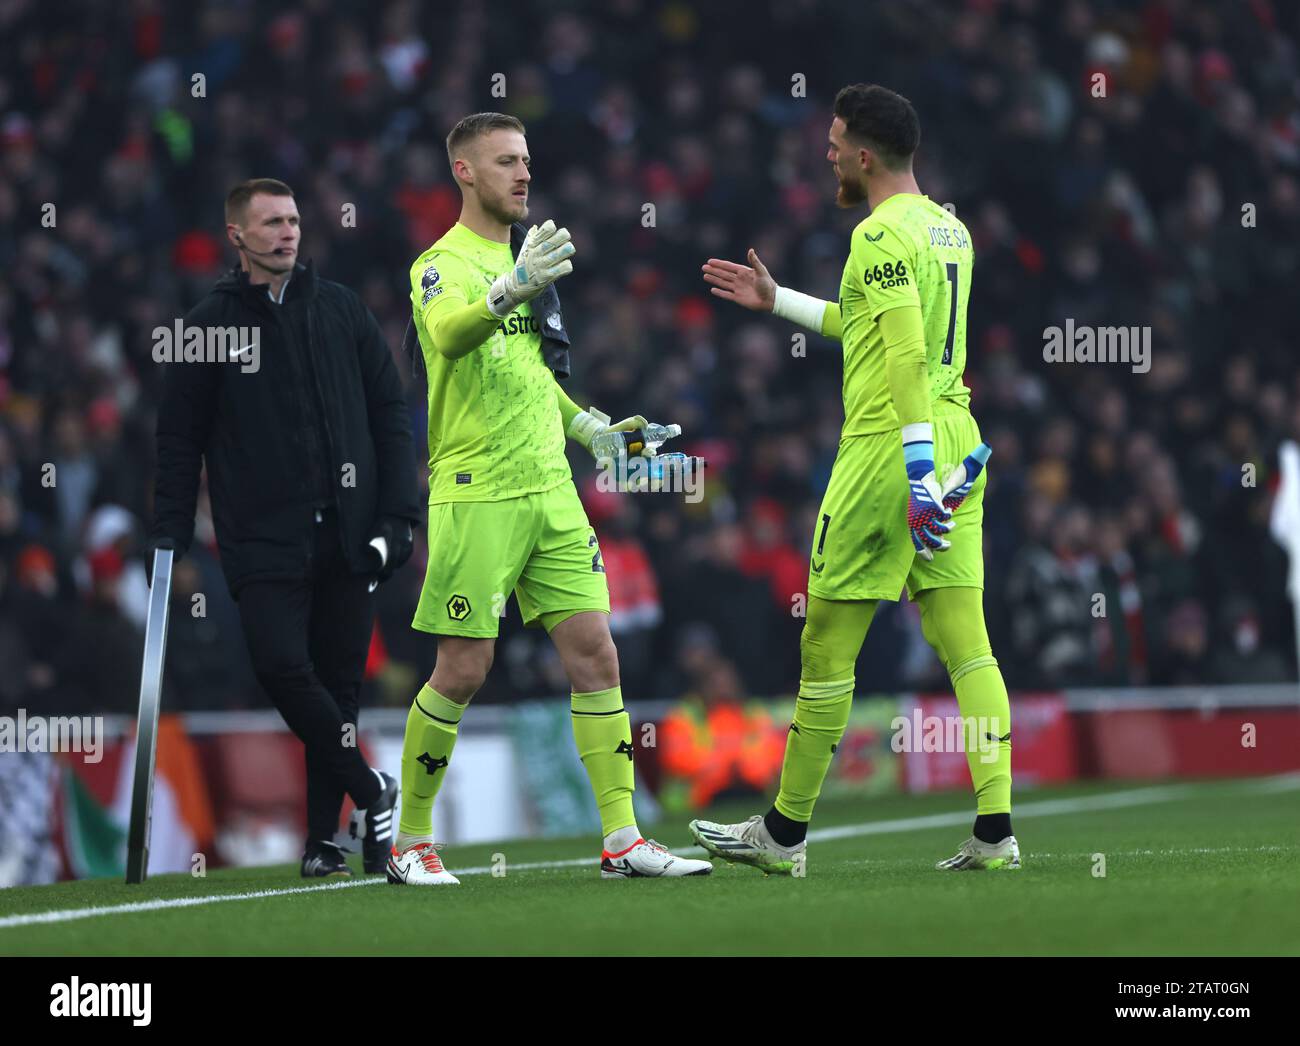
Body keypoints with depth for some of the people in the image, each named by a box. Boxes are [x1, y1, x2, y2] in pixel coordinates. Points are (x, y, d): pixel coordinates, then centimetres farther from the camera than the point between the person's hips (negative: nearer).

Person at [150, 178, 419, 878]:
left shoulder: (341, 310, 10)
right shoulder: (208, 326, 5)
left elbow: (390, 414, 10)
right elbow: (179, 436, 7)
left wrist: (398, 513, 1)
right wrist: (169, 533, 1)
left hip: (347, 535, 2)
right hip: (264, 540, -2)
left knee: (339, 681, 2)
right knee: (281, 664, -19)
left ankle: (324, 834, 11)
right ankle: (369, 792, -3)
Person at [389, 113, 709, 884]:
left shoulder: (528, 255, 17)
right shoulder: (443, 264, -8)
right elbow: (450, 334, -31)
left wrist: (590, 426, 18)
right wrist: (511, 288, -49)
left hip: (550, 488, 7)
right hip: (475, 494, -7)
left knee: (595, 653, 0)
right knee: (463, 671, -5)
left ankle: (623, 840, 1)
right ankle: (409, 840, 10)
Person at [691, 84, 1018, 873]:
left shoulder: (882, 235, -12)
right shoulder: (949, 229, 16)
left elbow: (908, 357, -22)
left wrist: (917, 473, -27)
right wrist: (777, 301, 38)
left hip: (888, 451, -9)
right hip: (958, 445, 9)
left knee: (827, 646, 2)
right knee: (965, 642, 3)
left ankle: (786, 832, 10)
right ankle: (996, 829, -5)